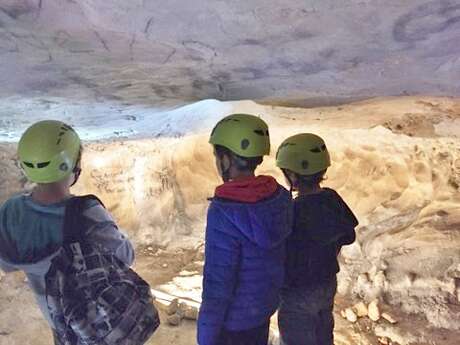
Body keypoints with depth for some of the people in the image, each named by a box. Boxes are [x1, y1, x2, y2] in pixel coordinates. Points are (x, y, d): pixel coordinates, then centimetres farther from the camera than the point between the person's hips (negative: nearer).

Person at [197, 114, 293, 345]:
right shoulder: (280, 196, -10)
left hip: (235, 313, -6)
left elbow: (217, 284, -26)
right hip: (267, 301, 6)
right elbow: (286, 250, 3)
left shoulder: (224, 213, -31)